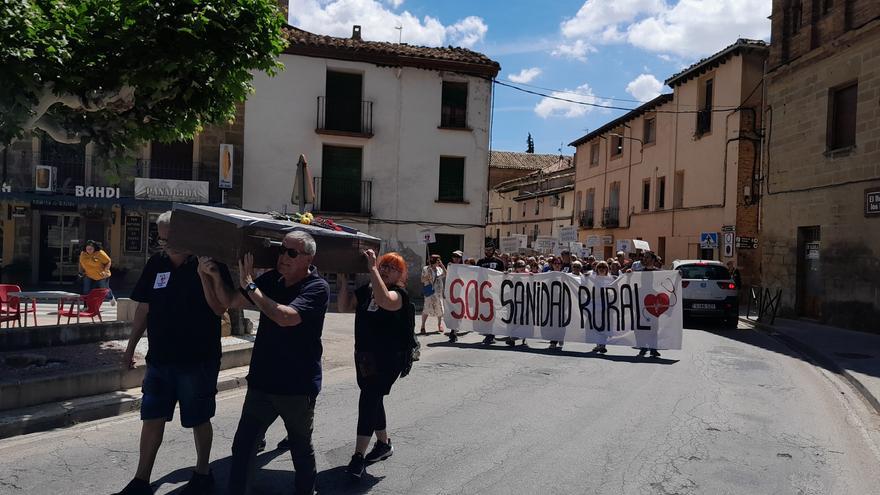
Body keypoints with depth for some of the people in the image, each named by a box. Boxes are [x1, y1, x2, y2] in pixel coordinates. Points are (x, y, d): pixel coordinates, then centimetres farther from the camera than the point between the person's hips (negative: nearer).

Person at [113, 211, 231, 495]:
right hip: (160, 357, 5)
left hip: (198, 359, -4)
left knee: (198, 419, 9)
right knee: (152, 418, 11)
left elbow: (219, 309, -20)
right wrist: (131, 347, 13)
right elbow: (144, 307, 11)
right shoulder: (156, 263, 3)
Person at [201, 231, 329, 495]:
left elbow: (285, 317, -29)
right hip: (261, 382, 5)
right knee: (242, 447, 5)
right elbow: (232, 301, 12)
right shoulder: (271, 279, 3)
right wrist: (215, 276, -6)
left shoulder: (317, 288, -15)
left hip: (298, 387, -4)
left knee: (301, 449, 14)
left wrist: (249, 285, -23)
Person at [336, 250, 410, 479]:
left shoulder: (400, 293, -12)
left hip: (388, 357, -7)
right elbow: (345, 306, 4)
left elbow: (384, 301, -34)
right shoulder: (366, 290, 7)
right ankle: (384, 444, 36)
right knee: (373, 400, 17)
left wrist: (372, 268, -34)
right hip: (364, 355, 7)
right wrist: (345, 279, -5)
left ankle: (358, 456, -7)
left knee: (368, 400, -12)